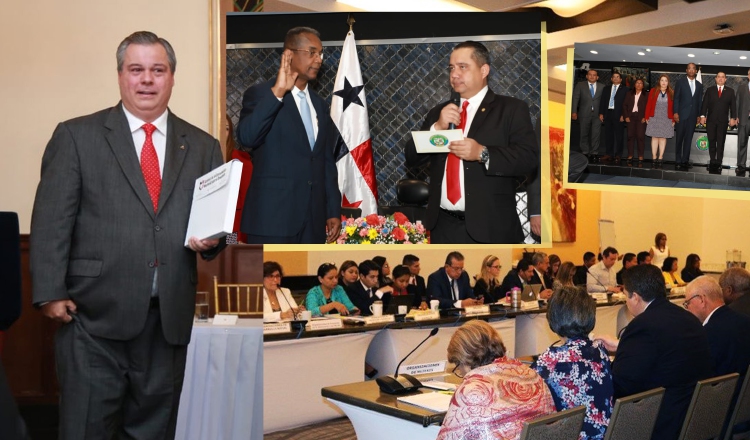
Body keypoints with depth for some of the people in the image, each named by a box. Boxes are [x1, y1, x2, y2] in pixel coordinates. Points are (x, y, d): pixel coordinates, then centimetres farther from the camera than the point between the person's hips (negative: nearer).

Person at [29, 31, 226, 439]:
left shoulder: (203, 147, 11)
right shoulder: (76, 136, 3)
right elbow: (51, 221, -1)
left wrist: (213, 239, -9)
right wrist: (50, 293, -8)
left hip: (170, 317, 3)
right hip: (94, 314, -2)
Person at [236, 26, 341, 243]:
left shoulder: (320, 105, 16)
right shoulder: (260, 94, -3)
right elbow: (246, 137, -22)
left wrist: (333, 210, 12)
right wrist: (277, 92, -27)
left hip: (313, 219, 6)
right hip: (272, 216, -6)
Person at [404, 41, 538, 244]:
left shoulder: (511, 109, 1)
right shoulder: (438, 113, 15)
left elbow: (529, 157, -10)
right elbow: (411, 159, 8)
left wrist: (483, 154, -23)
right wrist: (437, 128, -8)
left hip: (490, 228, -4)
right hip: (443, 225, 4)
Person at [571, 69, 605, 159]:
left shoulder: (602, 87, 6)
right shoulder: (580, 85, 5)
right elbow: (575, 99, 0)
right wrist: (574, 112, -8)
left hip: (597, 114, 0)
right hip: (584, 114, 0)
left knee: (596, 134, -1)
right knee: (584, 134, 6)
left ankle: (594, 152, 6)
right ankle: (585, 152, 14)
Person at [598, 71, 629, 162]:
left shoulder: (625, 89, 4)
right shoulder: (606, 89, 17)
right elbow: (602, 101, 14)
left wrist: (623, 115, -11)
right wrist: (601, 113, 4)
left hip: (618, 115, -4)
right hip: (608, 113, 4)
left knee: (618, 135, 0)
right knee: (608, 134, 5)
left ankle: (617, 154, 4)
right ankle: (608, 154, 11)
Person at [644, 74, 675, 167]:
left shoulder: (671, 93, 2)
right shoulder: (653, 91, 2)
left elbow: (673, 107, 1)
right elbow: (648, 105, 2)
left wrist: (673, 119, -4)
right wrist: (647, 117, -3)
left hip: (666, 119, 0)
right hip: (654, 118, 0)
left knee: (663, 138, 3)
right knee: (654, 137, 1)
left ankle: (660, 158, 6)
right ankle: (654, 158, 5)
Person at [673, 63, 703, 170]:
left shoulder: (699, 85, 13)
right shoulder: (680, 82, 2)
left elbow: (700, 101, 12)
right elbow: (676, 98, -2)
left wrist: (699, 115, 5)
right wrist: (675, 112, -10)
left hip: (693, 116, 3)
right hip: (681, 115, -3)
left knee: (688, 139, 3)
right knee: (679, 138, 1)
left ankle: (685, 160, 6)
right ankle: (678, 160, 7)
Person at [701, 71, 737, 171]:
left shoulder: (730, 91, 9)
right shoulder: (710, 90, 9)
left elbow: (733, 105, 4)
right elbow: (705, 103, 3)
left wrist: (733, 118, -5)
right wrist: (703, 115, -7)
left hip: (723, 121, 0)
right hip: (711, 120, 0)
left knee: (720, 142, 1)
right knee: (711, 141, 2)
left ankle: (718, 162, 4)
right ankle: (713, 161, 9)